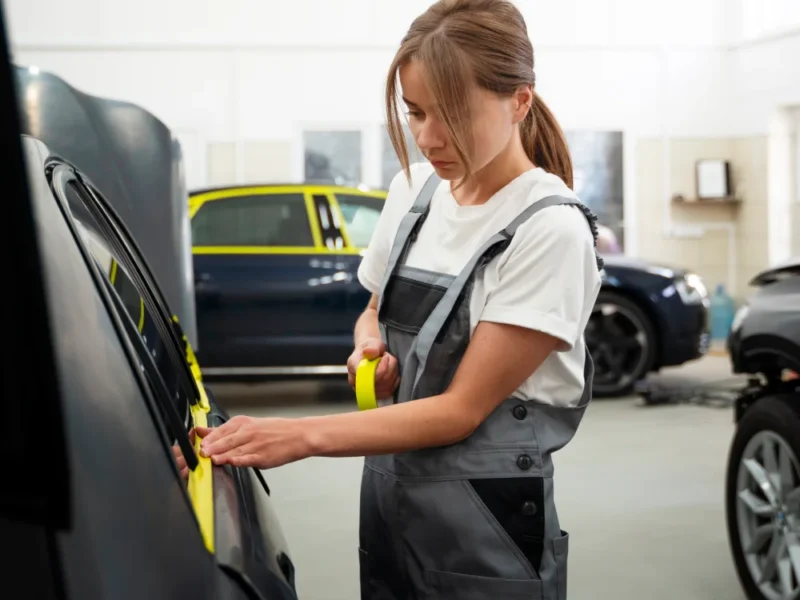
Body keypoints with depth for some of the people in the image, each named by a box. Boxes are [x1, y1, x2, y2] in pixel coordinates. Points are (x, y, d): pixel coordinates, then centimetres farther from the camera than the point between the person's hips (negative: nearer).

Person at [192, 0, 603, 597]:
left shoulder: (550, 229, -17)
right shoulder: (414, 190, 2)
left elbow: (463, 409, -18)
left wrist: (301, 436, -23)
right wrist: (370, 350, -4)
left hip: (484, 524, -6)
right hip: (388, 495, 6)